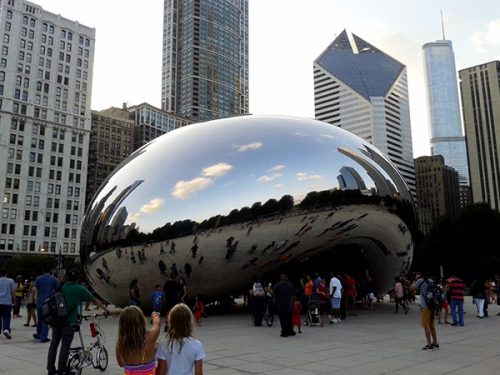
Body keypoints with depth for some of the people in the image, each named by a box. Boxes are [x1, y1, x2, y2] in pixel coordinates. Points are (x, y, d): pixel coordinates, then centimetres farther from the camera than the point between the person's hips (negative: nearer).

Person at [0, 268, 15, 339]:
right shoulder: (11, 281, -1)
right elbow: (13, 292, 0)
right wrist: (13, 301, 11)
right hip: (7, 302, -1)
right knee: (6, 317, 2)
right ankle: (6, 330, -17)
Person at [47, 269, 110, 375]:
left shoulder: (61, 287, 8)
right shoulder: (80, 289, -5)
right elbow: (95, 300, 1)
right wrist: (105, 309, 11)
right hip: (69, 321, -5)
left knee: (54, 343, 13)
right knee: (65, 346, 1)